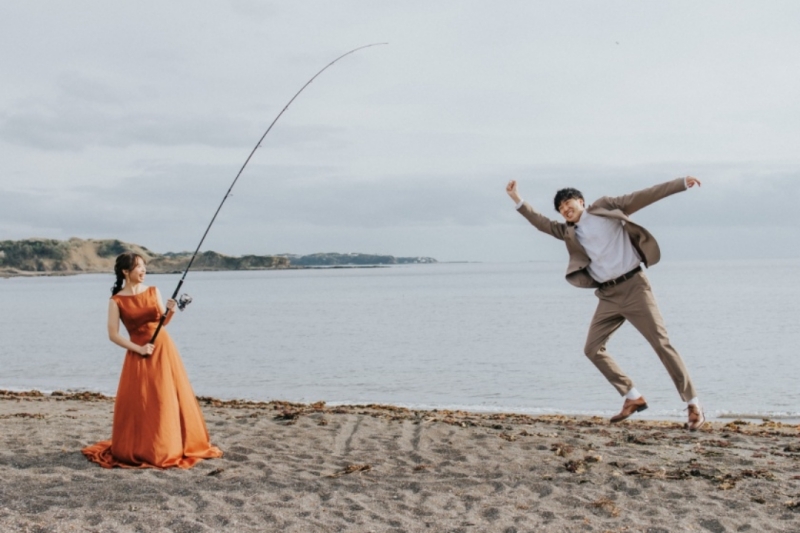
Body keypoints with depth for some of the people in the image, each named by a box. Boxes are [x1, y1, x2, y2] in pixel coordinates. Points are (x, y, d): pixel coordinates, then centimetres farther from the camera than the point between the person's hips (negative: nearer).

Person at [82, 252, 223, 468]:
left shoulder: (153, 292, 4)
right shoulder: (117, 301, -7)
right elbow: (113, 335, -8)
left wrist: (171, 312, -9)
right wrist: (138, 349, -13)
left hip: (163, 350, 4)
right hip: (139, 355, -4)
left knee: (170, 399, 6)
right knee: (138, 404, -2)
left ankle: (170, 447, 21)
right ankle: (137, 451, 14)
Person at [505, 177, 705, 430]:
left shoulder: (606, 208, 2)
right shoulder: (568, 232, 15)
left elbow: (643, 196, -2)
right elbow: (543, 224, 11)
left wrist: (682, 183, -7)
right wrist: (518, 200, 3)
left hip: (633, 286, -6)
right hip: (608, 295, 6)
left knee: (662, 344, -7)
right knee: (592, 349, 0)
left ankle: (693, 404, 1)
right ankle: (633, 397, 11)